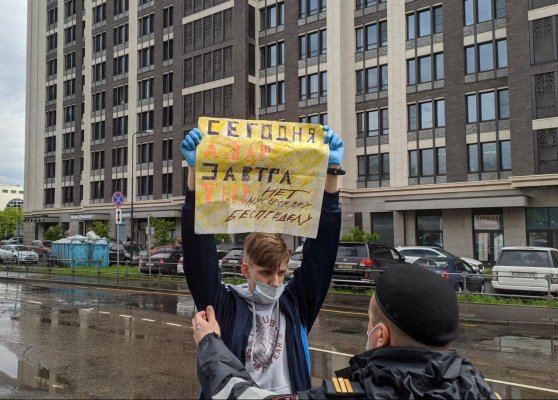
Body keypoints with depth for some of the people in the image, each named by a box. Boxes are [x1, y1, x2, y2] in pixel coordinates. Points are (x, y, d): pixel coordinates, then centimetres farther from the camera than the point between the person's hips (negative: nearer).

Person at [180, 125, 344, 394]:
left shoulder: (296, 304, -8)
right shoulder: (224, 306, -12)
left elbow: (322, 244, -14)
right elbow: (198, 252, -22)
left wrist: (332, 170, -21)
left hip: (291, 393, 2)